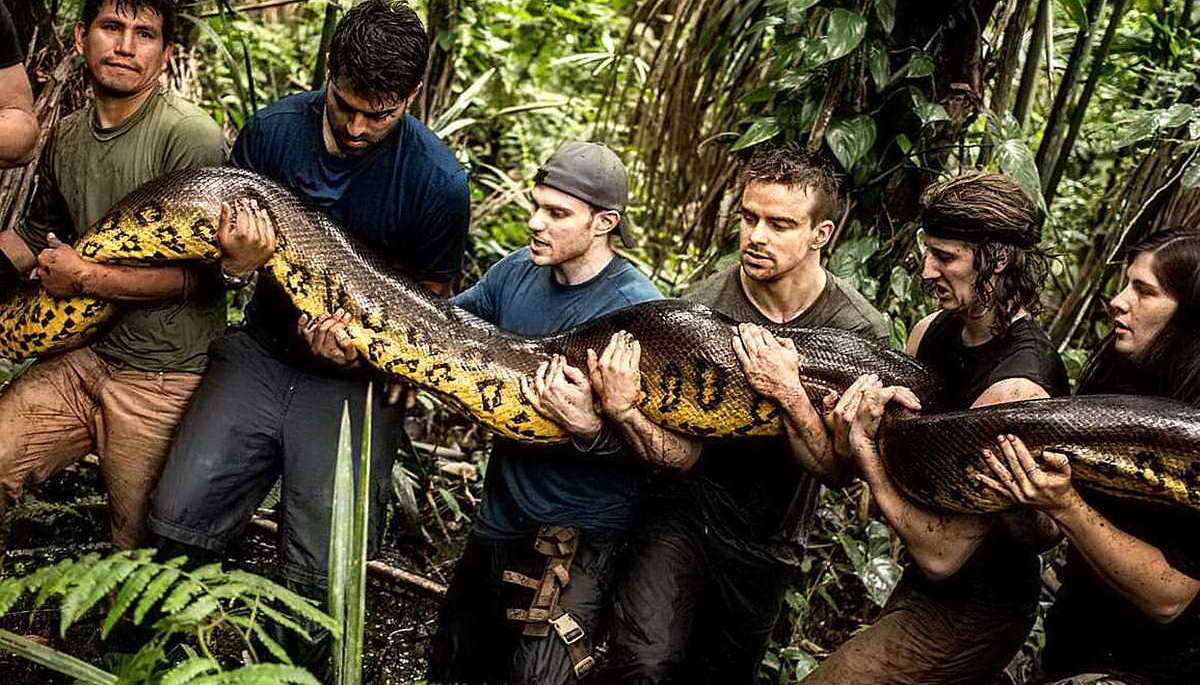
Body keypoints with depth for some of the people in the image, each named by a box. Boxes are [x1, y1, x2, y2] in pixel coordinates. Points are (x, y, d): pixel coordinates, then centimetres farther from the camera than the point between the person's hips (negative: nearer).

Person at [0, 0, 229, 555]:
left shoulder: (190, 136, -14)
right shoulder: (67, 139, 10)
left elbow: (204, 275, -17)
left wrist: (85, 279, -14)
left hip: (162, 378, -6)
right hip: (85, 357, 6)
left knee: (140, 552, 2)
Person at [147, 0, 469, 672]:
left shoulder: (439, 182, -13)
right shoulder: (272, 130, -5)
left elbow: (431, 298, 0)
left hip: (355, 381, -2)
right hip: (263, 353, 3)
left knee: (321, 579, -9)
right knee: (178, 519, -9)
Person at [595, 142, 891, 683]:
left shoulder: (859, 331, -14)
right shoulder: (699, 309, -15)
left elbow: (840, 470, -17)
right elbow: (685, 453, -17)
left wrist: (789, 395, -34)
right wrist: (622, 413, -36)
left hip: (767, 540, 2)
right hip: (683, 516, -1)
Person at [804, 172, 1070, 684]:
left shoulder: (1016, 387, -28)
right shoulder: (931, 331, -1)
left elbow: (940, 555, -29)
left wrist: (865, 445, -26)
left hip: (968, 618, -8)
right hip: (921, 587, 8)